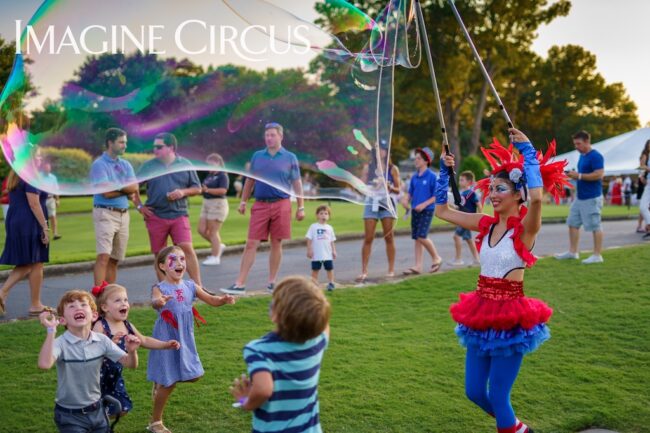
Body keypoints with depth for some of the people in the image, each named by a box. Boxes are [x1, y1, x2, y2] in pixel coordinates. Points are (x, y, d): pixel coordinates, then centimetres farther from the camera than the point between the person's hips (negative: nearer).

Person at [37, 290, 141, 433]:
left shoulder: (102, 341, -7)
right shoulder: (61, 344, -19)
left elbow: (129, 364, -4)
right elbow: (44, 364, -38)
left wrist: (132, 351, -24)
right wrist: (51, 331, -41)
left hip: (97, 410, 4)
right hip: (70, 416, -4)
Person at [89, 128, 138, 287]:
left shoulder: (126, 164, 15)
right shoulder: (99, 164, -5)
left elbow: (134, 187, 2)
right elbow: (106, 192, -14)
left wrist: (115, 187, -10)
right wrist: (125, 188, 0)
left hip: (124, 214, 6)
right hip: (105, 213, -6)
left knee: (115, 259, 8)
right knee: (104, 256, -16)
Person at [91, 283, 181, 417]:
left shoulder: (128, 326, 1)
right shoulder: (100, 326, -21)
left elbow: (144, 341, 15)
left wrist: (166, 344, 9)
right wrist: (110, 343, -46)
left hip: (115, 376, 7)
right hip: (98, 376, -7)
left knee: (123, 408, 13)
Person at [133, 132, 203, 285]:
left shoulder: (185, 164, 6)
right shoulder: (148, 166, 5)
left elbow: (197, 188, 10)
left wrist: (183, 192, -8)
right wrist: (139, 206, 3)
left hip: (179, 214, -1)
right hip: (155, 216, 1)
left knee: (187, 248, -13)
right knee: (159, 255, 5)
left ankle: (198, 287, -5)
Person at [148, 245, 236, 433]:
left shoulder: (190, 286, 2)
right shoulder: (160, 288, -15)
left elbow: (211, 300, 3)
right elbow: (154, 301, -37)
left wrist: (224, 299, -19)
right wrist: (158, 302, -61)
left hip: (185, 340, 6)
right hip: (167, 340, -6)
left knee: (193, 376, 12)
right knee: (169, 383, 1)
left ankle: (161, 382, 38)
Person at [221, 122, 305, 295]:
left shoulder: (290, 158, 4)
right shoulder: (257, 156, 10)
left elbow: (297, 183, 6)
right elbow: (250, 180, 16)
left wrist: (301, 207, 3)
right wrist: (243, 201, 12)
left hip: (281, 205, -1)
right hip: (260, 205, 1)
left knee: (276, 244, 5)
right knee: (251, 244, -3)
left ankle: (272, 282, 17)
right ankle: (240, 284, -2)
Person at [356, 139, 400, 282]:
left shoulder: (392, 169, 3)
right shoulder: (368, 168, 5)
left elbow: (398, 190, 4)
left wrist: (390, 187, -16)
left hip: (387, 204, 0)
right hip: (371, 203, 1)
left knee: (389, 237, 3)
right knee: (368, 238, -3)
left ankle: (391, 269, 11)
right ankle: (364, 271, -2)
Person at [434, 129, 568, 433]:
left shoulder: (525, 228, -13)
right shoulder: (486, 224, 4)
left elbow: (536, 197, -35)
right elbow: (441, 210, 12)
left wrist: (528, 151, -26)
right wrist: (445, 170, 5)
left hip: (510, 318, -6)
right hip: (482, 315, 7)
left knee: (497, 396, 1)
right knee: (474, 392, 15)